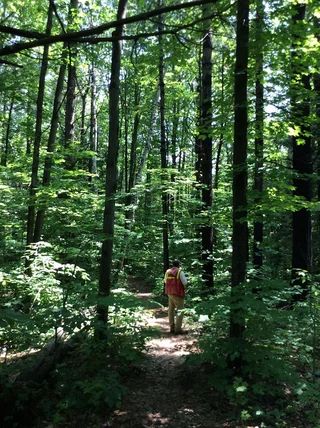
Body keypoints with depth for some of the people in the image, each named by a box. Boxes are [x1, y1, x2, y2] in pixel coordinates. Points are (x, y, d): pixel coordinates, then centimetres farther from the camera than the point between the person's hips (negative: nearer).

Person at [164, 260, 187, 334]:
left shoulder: (167, 272, 6)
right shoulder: (180, 272, -12)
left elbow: (165, 281, 20)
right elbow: (185, 283, -13)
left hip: (170, 293, 6)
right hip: (178, 294, -6)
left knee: (171, 310, 14)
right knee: (180, 311, -3)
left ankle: (172, 327, 20)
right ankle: (178, 329, -7)